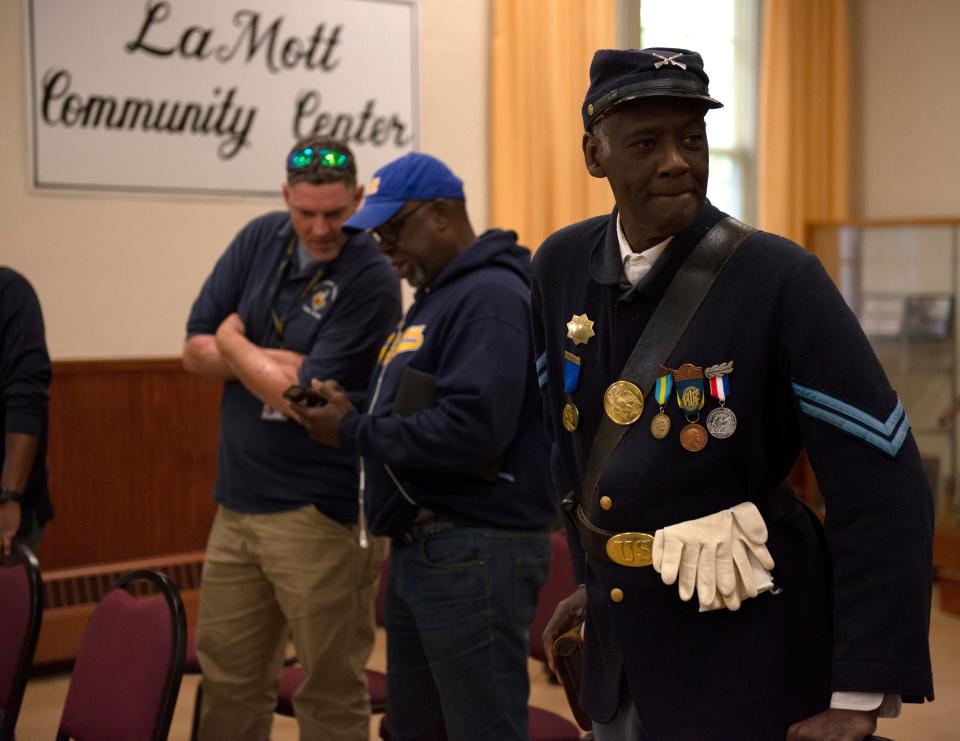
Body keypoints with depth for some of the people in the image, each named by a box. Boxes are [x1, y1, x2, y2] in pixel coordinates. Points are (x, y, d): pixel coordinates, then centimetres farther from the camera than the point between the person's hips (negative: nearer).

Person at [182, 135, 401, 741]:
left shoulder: (370, 279, -15)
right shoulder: (262, 239, 5)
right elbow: (196, 350, 3)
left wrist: (235, 344, -3)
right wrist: (280, 363, -11)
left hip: (320, 510, -6)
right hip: (240, 501, 6)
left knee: (330, 692, 5)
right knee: (227, 678, 16)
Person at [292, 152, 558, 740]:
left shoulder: (490, 295, -14)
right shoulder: (437, 296, 18)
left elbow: (472, 428, -26)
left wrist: (355, 433, -16)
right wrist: (354, 412, 6)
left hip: (474, 556, -10)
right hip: (421, 549, 11)